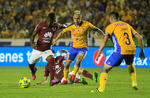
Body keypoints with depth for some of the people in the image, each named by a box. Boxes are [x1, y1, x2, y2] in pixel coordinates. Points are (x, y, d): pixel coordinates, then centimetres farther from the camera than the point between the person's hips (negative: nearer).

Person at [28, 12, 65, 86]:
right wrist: (32, 42, -29)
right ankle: (33, 71, 54)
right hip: (38, 49, 0)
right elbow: (33, 35, -10)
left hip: (47, 50, 0)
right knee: (30, 64, 13)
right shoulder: (41, 25, -14)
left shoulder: (56, 26, -6)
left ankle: (52, 80, -36)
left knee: (51, 60, -31)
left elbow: (64, 27, 17)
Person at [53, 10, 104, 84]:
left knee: (78, 61, -30)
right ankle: (65, 80, 26)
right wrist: (55, 41, 1)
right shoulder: (71, 27, -9)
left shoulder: (86, 24, -15)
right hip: (73, 47, 3)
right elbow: (62, 32, 5)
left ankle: (74, 75, -6)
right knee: (67, 64, 4)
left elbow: (96, 29, 0)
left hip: (83, 48, -3)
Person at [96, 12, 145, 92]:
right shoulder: (127, 25, 24)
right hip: (132, 49, 5)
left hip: (120, 50, -5)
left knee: (105, 69, 3)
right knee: (130, 65, 38)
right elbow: (139, 37, 20)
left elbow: (105, 40, -6)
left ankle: (101, 88, -14)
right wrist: (142, 51, 26)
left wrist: (98, 53, -7)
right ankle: (134, 83, 26)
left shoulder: (111, 26, 9)